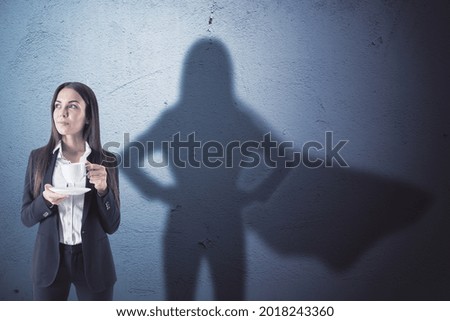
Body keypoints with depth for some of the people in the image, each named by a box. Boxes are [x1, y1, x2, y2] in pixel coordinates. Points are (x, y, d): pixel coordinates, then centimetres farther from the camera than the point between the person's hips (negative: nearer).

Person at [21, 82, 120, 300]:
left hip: (92, 261, -1)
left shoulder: (106, 162, -7)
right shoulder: (38, 158, -3)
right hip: (49, 260, 1)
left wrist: (103, 189, -22)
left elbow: (111, 225, -7)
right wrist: (45, 200, -20)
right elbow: (26, 217, 0)